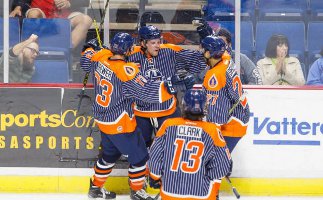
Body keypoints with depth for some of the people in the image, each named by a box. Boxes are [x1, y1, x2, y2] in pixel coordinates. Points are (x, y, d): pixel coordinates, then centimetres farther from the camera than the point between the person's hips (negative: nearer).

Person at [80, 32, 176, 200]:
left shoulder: (100, 57, -7)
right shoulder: (126, 72, -29)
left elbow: (85, 63, 16)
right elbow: (146, 91, -33)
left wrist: (90, 47, 33)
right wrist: (168, 87, -33)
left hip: (102, 120, 8)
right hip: (120, 124, -8)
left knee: (110, 153, 27)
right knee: (139, 156, 10)